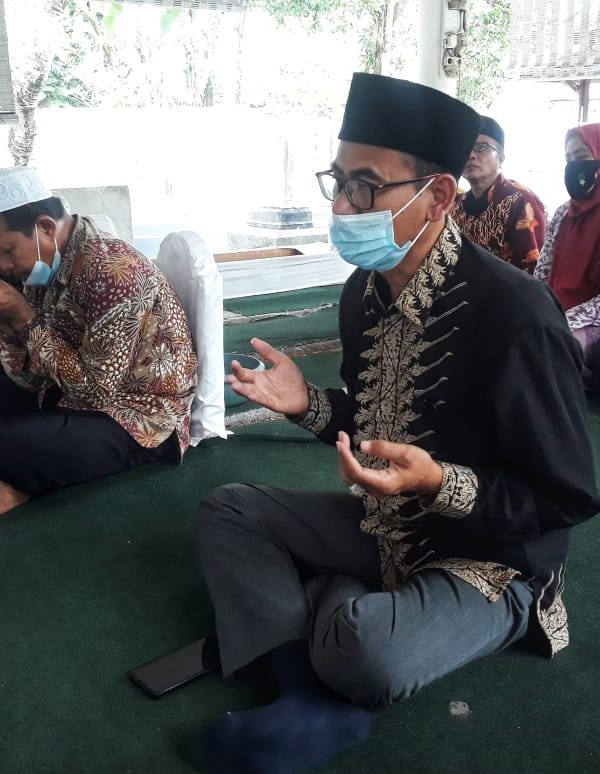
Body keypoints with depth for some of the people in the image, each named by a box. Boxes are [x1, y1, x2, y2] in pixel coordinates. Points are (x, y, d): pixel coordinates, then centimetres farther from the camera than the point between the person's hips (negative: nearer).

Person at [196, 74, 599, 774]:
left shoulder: (513, 314, -27)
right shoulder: (364, 291, -4)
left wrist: (438, 483, -33)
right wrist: (306, 403, -7)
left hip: (490, 558, -7)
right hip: (385, 524, 8)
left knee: (367, 651, -36)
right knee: (226, 510, 1)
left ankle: (329, 600, 1)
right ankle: (315, 704, -13)